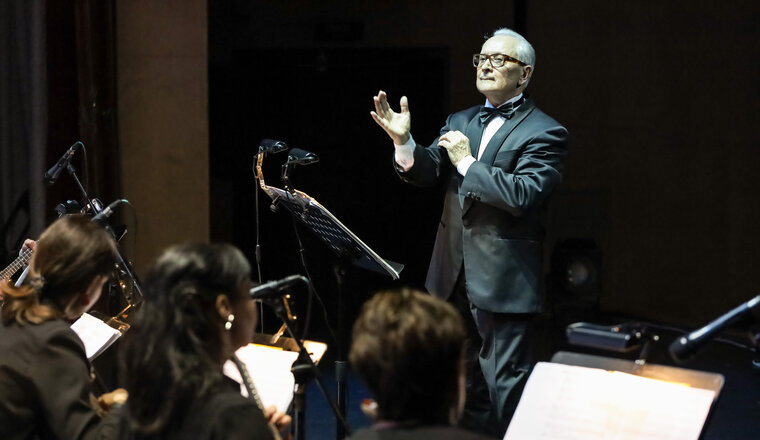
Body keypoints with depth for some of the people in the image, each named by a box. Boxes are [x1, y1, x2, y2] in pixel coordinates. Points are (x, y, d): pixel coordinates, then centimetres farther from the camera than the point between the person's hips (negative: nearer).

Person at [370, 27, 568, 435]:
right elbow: (427, 173, 4)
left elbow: (524, 194, -22)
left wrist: (467, 162, -18)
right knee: (463, 381, 18)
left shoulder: (544, 133, -9)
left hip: (502, 279, -7)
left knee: (505, 384, -2)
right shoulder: (460, 122, 13)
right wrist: (404, 142, -15)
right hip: (454, 275, 7)